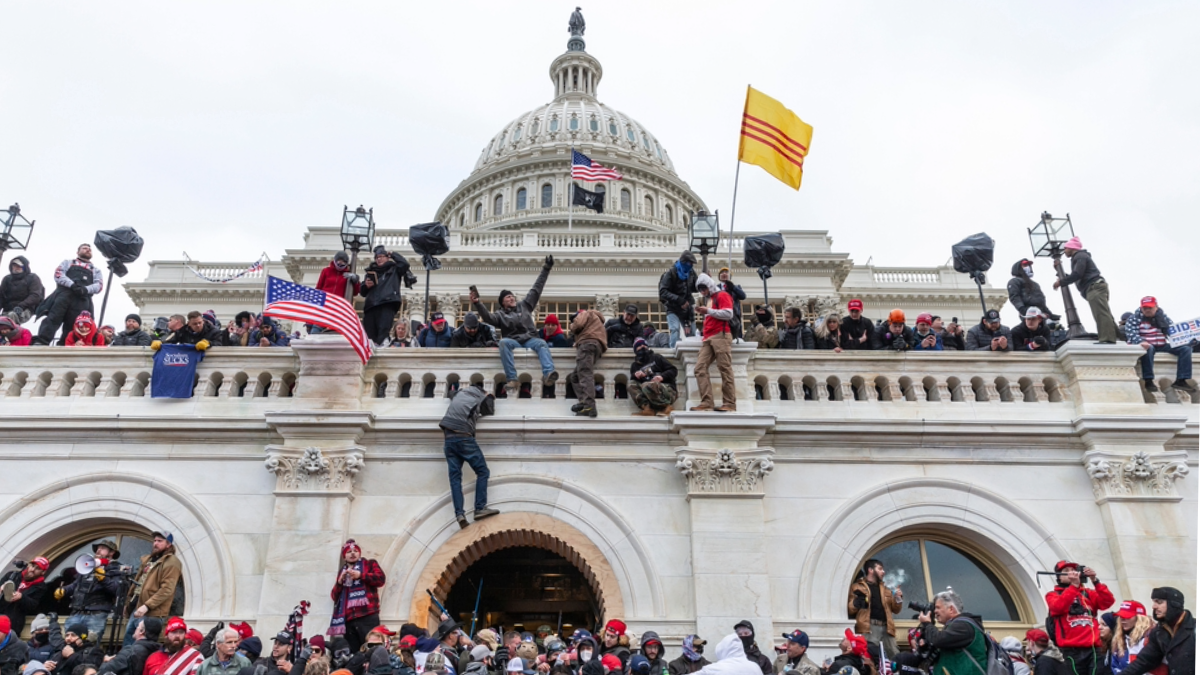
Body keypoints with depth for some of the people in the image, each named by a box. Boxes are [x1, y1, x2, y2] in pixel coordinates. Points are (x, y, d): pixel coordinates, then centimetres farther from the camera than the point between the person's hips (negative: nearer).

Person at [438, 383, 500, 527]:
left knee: (455, 476, 0)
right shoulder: (484, 397, 11)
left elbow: (451, 393, 45)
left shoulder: (460, 392, 23)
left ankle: (459, 514, -11)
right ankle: (480, 509, -9)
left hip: (449, 438, 5)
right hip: (463, 437, -5)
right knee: (482, 472, 2)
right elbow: (490, 411, 27)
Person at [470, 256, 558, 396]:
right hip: (512, 341, -1)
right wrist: (477, 303, -23)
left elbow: (536, 289, 23)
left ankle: (548, 375, -57)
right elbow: (488, 317, -8)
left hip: (530, 339, 1)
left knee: (542, 344, -32)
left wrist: (546, 269, 23)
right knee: (503, 342, -35)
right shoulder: (500, 314, 13)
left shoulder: (524, 305, 21)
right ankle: (512, 380, -45)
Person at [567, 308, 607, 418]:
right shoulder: (596, 320, 41)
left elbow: (578, 324, -3)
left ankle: (589, 405, -39)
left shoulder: (585, 313, 17)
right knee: (574, 377, 8)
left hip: (588, 343, -9)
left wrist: (572, 328, 17)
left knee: (585, 374, -22)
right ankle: (585, 402, -14)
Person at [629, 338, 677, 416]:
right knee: (631, 384, -16)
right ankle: (647, 408, -32)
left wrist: (662, 376, -14)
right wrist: (635, 375, -13)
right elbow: (632, 380, 9)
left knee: (647, 385, -32)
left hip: (668, 390, -4)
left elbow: (674, 370, 4)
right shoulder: (635, 365, 23)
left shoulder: (656, 358, 14)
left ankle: (666, 407, -21)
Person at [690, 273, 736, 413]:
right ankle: (706, 402, -14)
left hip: (721, 337, -8)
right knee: (700, 369, -7)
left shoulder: (722, 295, 3)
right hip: (708, 339, 9)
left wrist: (708, 311, -10)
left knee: (725, 370, -9)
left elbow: (728, 314, -12)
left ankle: (730, 404, -10)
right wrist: (703, 313, 21)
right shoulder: (709, 300, 29)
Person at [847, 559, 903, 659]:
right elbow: (850, 609, 2)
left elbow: (895, 610, 25)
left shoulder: (885, 588, 25)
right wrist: (857, 603, -19)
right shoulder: (857, 587, 7)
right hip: (868, 627, -5)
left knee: (896, 657, 5)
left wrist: (898, 598, 7)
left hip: (886, 627, 6)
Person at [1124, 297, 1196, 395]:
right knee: (1148, 349, -40)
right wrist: (1141, 341, -39)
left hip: (1162, 345, 6)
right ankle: (1148, 381, -36)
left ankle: (1181, 380, -13)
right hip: (1147, 345, -6)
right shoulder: (1136, 318, -7)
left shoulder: (1163, 316, 8)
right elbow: (1131, 333, -21)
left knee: (1186, 348, -9)